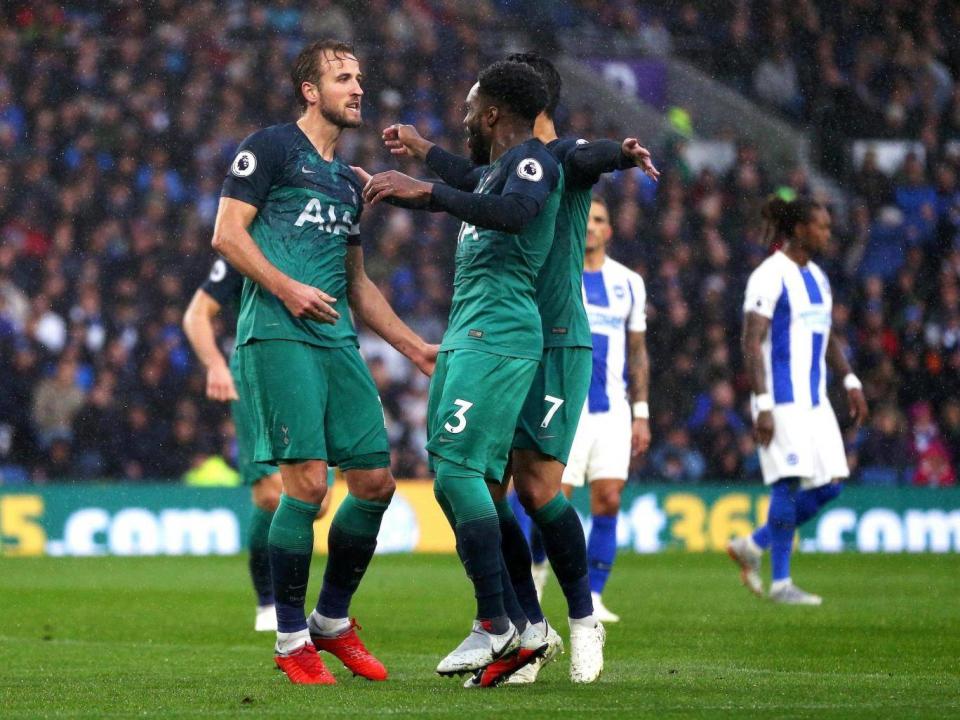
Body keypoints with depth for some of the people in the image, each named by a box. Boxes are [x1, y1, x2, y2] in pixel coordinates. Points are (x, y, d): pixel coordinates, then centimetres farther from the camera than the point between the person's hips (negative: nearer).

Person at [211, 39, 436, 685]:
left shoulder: (349, 181, 24)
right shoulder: (271, 149, 2)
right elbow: (227, 233, -6)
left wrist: (416, 347, 23)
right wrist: (286, 289, -17)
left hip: (337, 340, 8)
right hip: (277, 335, -8)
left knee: (375, 480, 1)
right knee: (306, 481, -14)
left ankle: (332, 623, 17)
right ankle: (291, 640, -4)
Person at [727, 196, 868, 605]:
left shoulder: (815, 276, 16)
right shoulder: (771, 276, -11)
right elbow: (752, 342, -15)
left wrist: (851, 383, 16)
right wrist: (763, 405, -21)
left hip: (814, 399, 9)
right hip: (782, 400, -9)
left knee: (829, 485, 3)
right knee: (791, 484, -9)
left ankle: (752, 547, 17)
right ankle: (780, 583, -1)